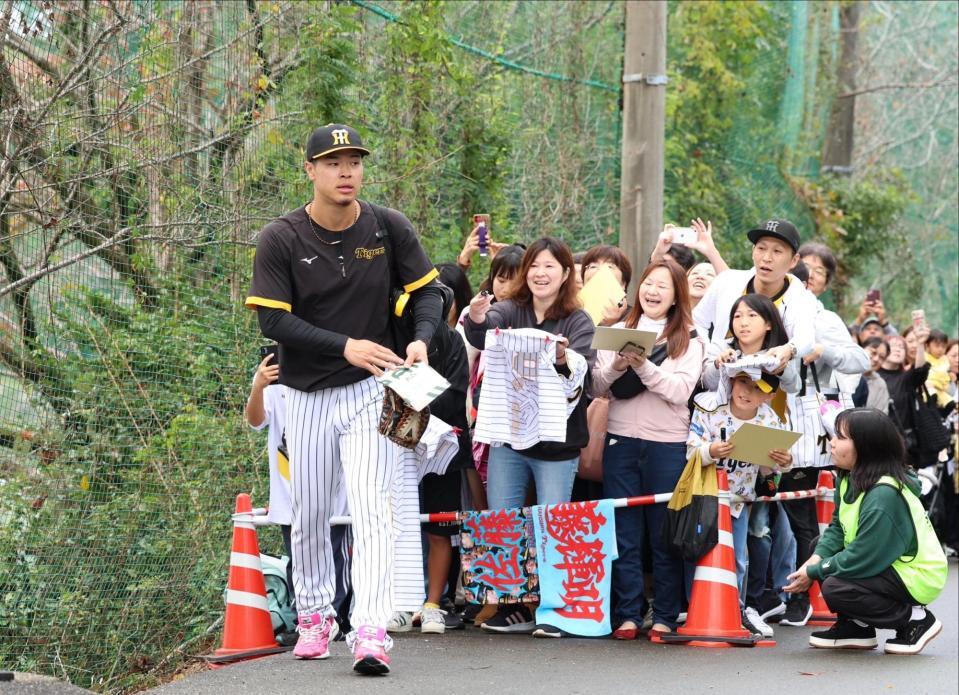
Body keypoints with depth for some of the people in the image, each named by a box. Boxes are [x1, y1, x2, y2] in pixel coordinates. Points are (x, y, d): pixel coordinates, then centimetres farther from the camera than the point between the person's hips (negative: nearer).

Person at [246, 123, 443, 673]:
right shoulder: (281, 240, -9)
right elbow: (273, 320, -15)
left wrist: (421, 339, -19)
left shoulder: (389, 228, -3)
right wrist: (346, 346, -26)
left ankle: (371, 633, -20)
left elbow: (428, 291, 3)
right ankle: (315, 616, 33)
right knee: (310, 516, 12)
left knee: (371, 509, -14)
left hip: (371, 390, -1)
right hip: (308, 396, 1)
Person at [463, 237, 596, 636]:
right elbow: (481, 337, -16)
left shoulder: (577, 322, 0)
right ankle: (512, 607, 13)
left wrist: (564, 358, -39)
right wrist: (477, 320, -40)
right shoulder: (510, 311, 4)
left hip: (557, 441, -3)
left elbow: (584, 367, -16)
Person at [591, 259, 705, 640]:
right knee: (624, 534, 3)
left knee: (665, 536, 3)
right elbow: (596, 388, 6)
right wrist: (617, 367, -12)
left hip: (668, 446, -2)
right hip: (621, 441, 2)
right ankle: (627, 615, 9)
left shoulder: (689, 341, 4)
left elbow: (680, 390, -9)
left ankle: (665, 616, 9)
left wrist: (643, 366, -19)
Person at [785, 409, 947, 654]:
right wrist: (816, 558, -14)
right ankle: (855, 627, 10)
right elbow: (837, 528, 5)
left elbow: (861, 558, -28)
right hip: (886, 563, 10)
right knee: (819, 548, 6)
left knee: (835, 588, -25)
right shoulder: (850, 478, 0)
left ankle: (914, 618, -8)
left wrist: (813, 572, -18)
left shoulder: (884, 495, -29)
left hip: (916, 577, -10)